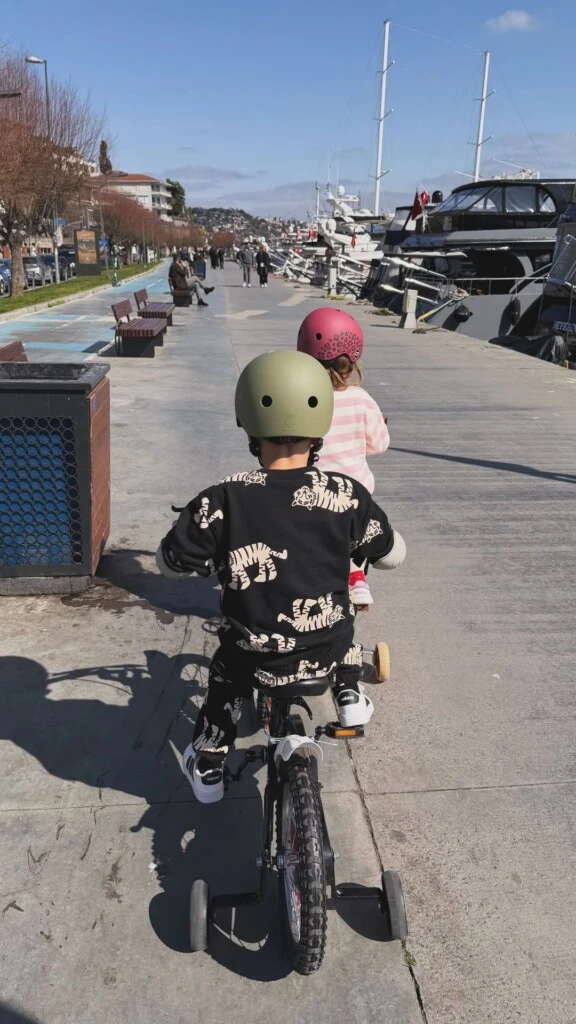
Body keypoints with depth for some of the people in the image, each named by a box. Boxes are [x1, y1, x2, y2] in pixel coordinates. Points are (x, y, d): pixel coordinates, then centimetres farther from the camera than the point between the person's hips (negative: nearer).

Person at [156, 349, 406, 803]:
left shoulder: (224, 501, -20)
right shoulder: (347, 495, -16)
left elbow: (171, 562, -5)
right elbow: (393, 555, 1)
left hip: (255, 660, -1)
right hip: (329, 651, 1)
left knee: (225, 677, 34)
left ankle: (208, 769, 45)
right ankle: (350, 697, 39)